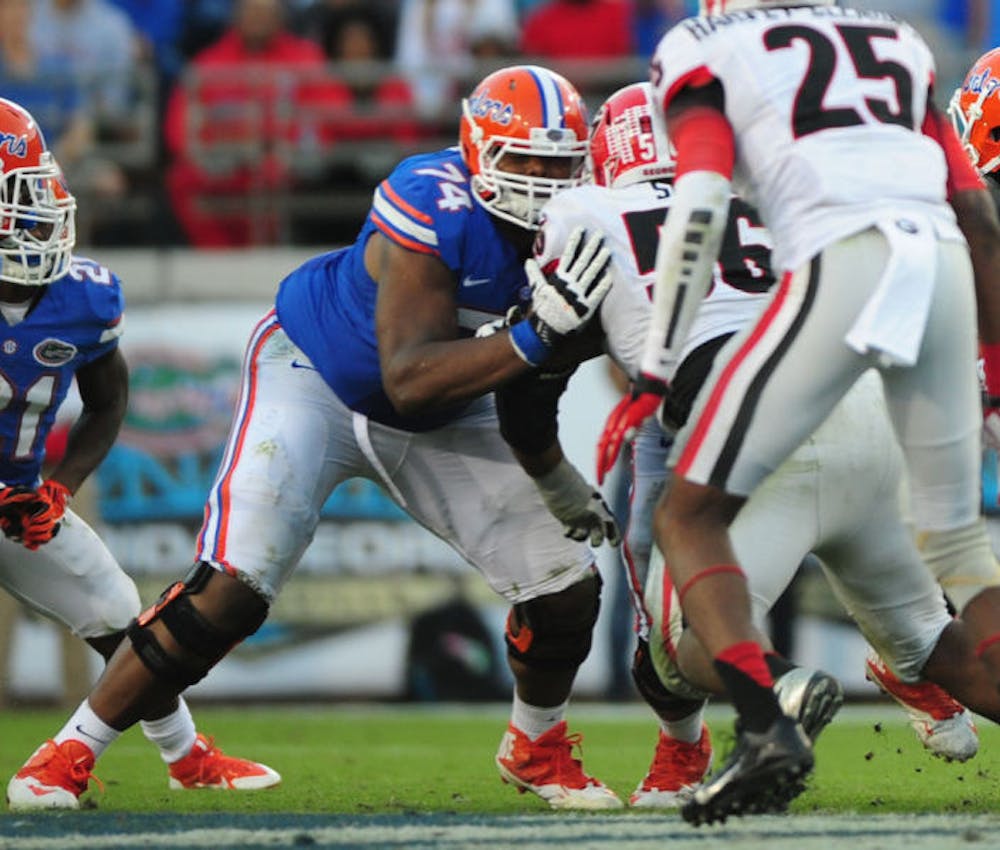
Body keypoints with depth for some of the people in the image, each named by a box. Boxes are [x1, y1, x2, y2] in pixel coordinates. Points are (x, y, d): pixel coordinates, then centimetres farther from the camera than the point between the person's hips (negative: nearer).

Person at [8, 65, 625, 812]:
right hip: (315, 379, -6)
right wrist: (537, 335, -45)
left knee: (566, 587, -3)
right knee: (229, 591, -20)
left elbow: (519, 378, 5)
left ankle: (536, 750, 27)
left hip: (440, 423, 6)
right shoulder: (435, 212, -33)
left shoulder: (576, 241, -13)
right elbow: (409, 379, -38)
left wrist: (559, 484, -1)